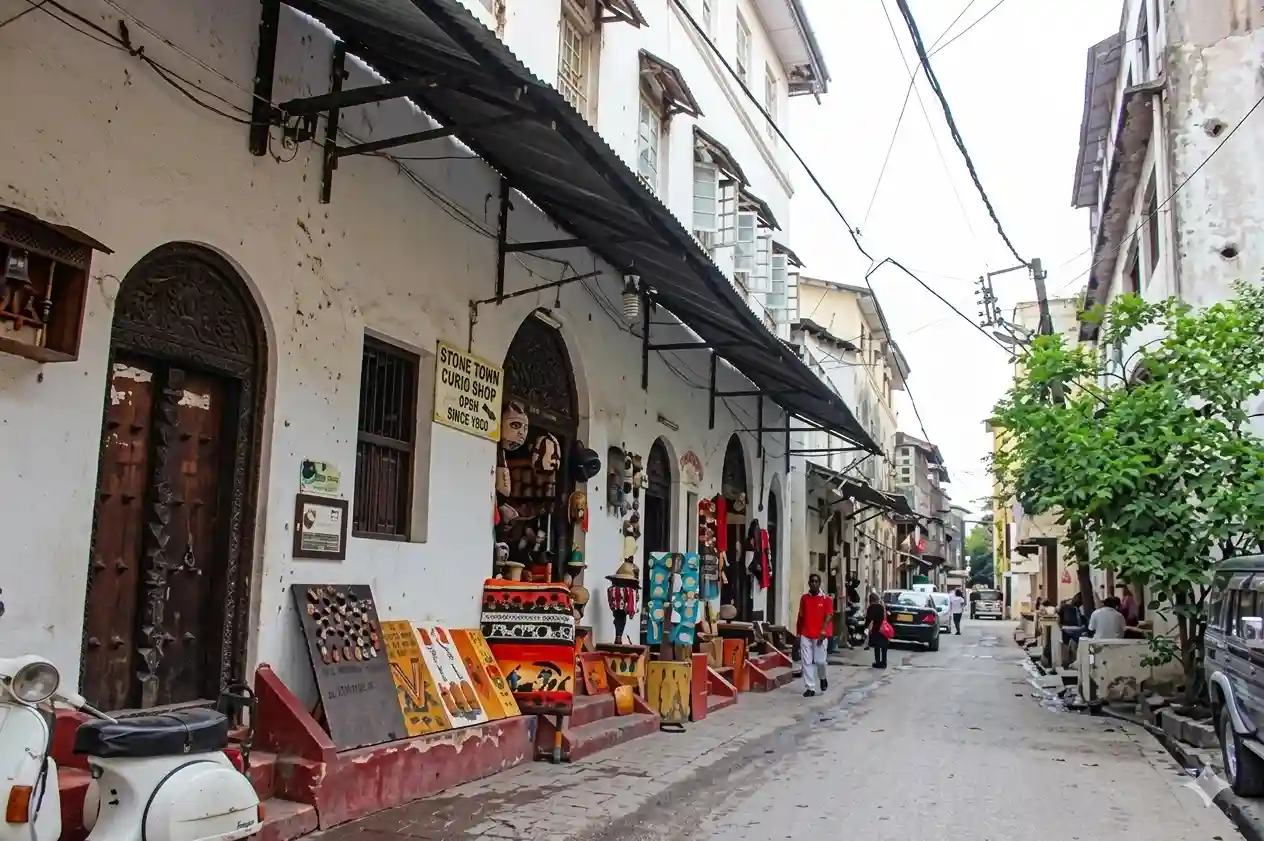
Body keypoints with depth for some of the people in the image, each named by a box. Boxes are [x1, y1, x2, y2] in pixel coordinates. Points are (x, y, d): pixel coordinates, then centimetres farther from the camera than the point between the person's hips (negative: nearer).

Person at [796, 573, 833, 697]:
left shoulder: (826, 599, -3)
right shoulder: (804, 598, 8)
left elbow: (828, 616, -8)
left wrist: (823, 632, -20)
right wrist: (798, 633, 13)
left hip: (820, 635, -3)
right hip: (805, 635, 3)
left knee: (820, 660, -3)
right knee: (806, 662, 0)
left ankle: (822, 678, 29)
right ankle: (810, 688, 5)